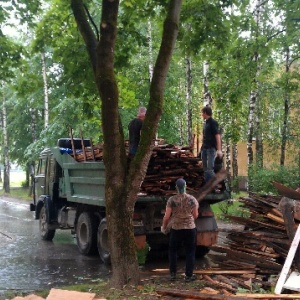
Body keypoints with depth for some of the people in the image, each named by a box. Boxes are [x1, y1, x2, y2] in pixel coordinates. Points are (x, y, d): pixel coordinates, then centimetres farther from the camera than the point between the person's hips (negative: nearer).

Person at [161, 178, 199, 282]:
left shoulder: (172, 200, -9)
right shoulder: (192, 199, -5)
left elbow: (166, 217, -8)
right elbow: (195, 215, 1)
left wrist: (164, 227, 9)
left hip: (176, 229, 0)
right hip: (190, 228, 1)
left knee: (173, 251, 17)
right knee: (190, 252, 12)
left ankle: (173, 274, 19)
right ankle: (189, 275, 14)